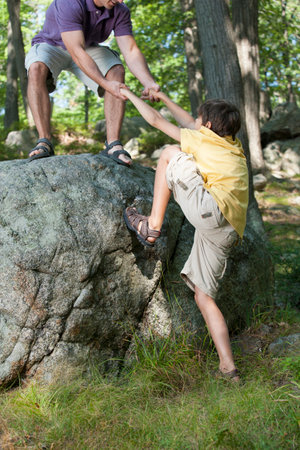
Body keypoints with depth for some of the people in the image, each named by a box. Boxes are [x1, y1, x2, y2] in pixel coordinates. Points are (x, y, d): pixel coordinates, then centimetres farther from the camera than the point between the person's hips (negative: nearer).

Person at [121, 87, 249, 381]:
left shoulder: (203, 139, 9)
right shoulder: (233, 145, 29)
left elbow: (155, 120, 17)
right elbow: (189, 123, 43)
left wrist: (130, 95, 30)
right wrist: (163, 98, 50)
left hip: (211, 211, -8)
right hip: (227, 233, 8)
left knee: (171, 153, 6)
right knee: (203, 295, 13)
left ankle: (153, 225, -2)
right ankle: (228, 367, 6)